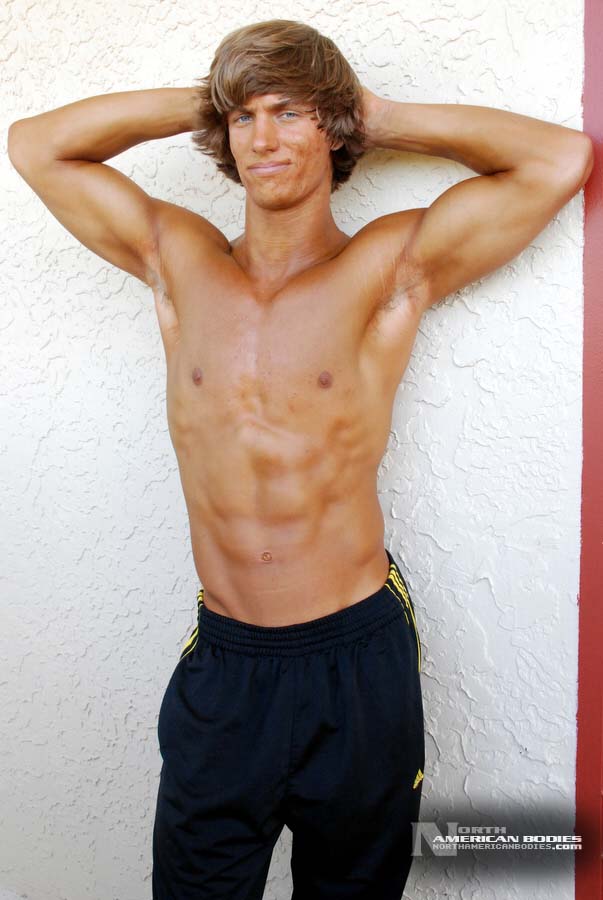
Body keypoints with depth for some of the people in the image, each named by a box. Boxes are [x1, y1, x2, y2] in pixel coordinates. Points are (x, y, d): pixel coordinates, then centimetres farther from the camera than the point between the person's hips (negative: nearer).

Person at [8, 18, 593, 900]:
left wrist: (382, 117, -1)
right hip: (221, 662, 2)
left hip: (357, 660, -1)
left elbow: (563, 158, -7)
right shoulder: (178, 258, 4)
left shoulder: (390, 266, -4)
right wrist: (204, 102, 4)